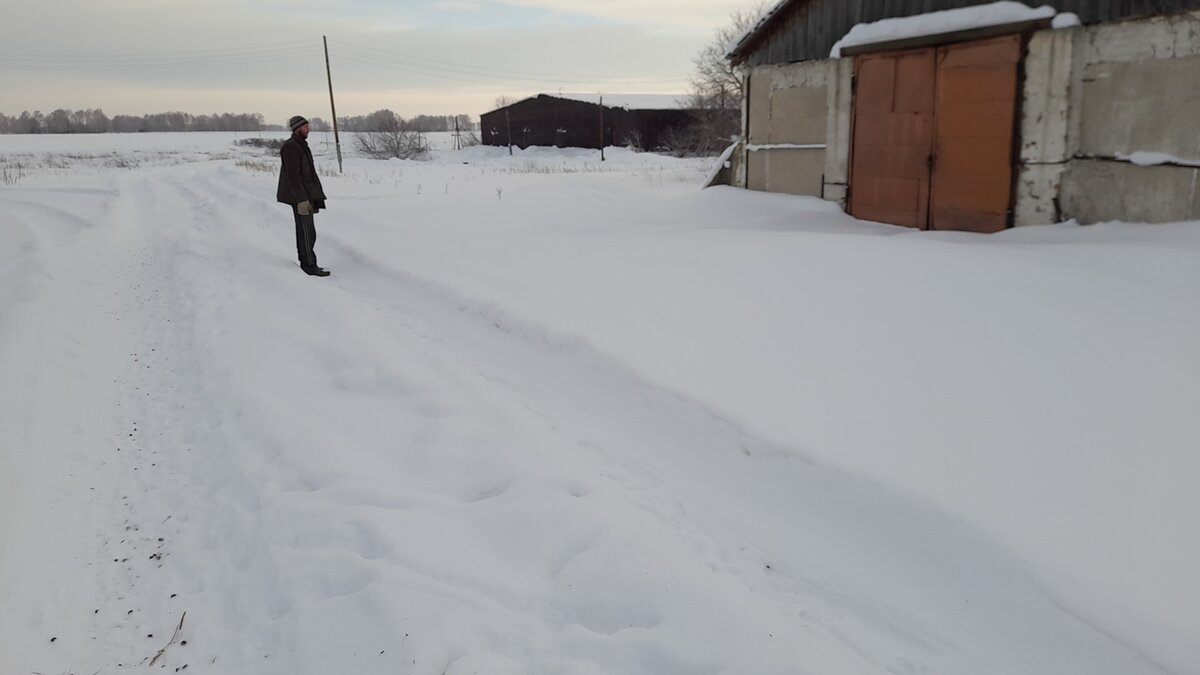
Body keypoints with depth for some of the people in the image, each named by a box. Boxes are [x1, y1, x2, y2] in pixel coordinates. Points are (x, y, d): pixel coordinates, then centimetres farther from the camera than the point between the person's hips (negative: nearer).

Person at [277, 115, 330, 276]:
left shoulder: (301, 145, 14)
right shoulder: (291, 147, -16)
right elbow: (293, 176, -21)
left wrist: (309, 196, 19)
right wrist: (302, 199, -24)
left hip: (305, 194, 10)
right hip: (299, 196, -10)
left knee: (303, 230, 11)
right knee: (307, 232, -8)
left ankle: (305, 263, 16)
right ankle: (310, 265, -5)